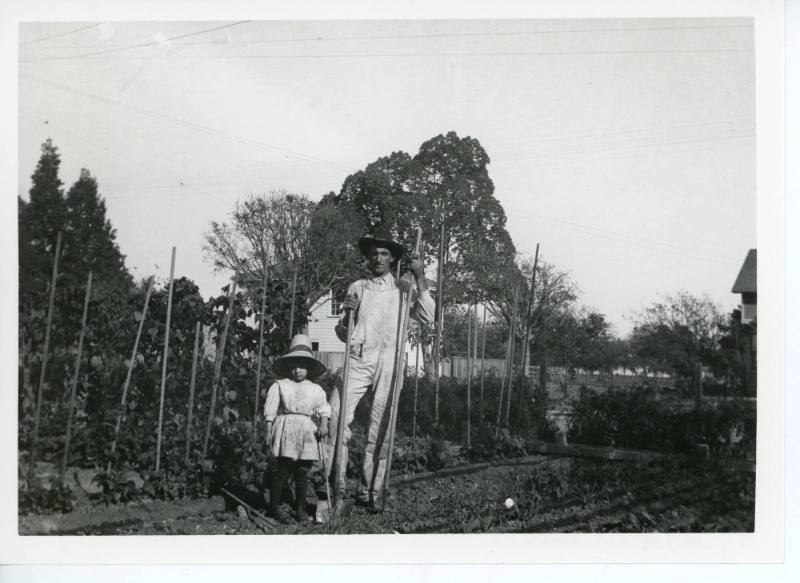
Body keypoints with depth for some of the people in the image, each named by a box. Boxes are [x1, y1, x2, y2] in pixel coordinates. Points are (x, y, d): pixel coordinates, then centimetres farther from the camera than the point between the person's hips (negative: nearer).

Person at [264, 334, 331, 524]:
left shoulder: (315, 389, 14)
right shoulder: (279, 386, 5)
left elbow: (323, 408, 9)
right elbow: (270, 411, 4)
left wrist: (323, 423, -8)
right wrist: (269, 431, -2)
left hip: (307, 431, 3)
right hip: (286, 429, -3)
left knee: (302, 471, 4)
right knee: (283, 469, -6)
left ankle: (300, 507, 17)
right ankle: (275, 505, 6)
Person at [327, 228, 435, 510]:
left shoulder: (403, 288, 12)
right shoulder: (357, 288, 17)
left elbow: (427, 317, -4)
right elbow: (342, 334, 19)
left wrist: (420, 278, -6)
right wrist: (346, 315, -2)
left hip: (389, 361, -1)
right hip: (358, 358, 1)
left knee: (380, 428, -2)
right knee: (336, 414, -14)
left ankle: (369, 493, 4)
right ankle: (335, 484, -5)